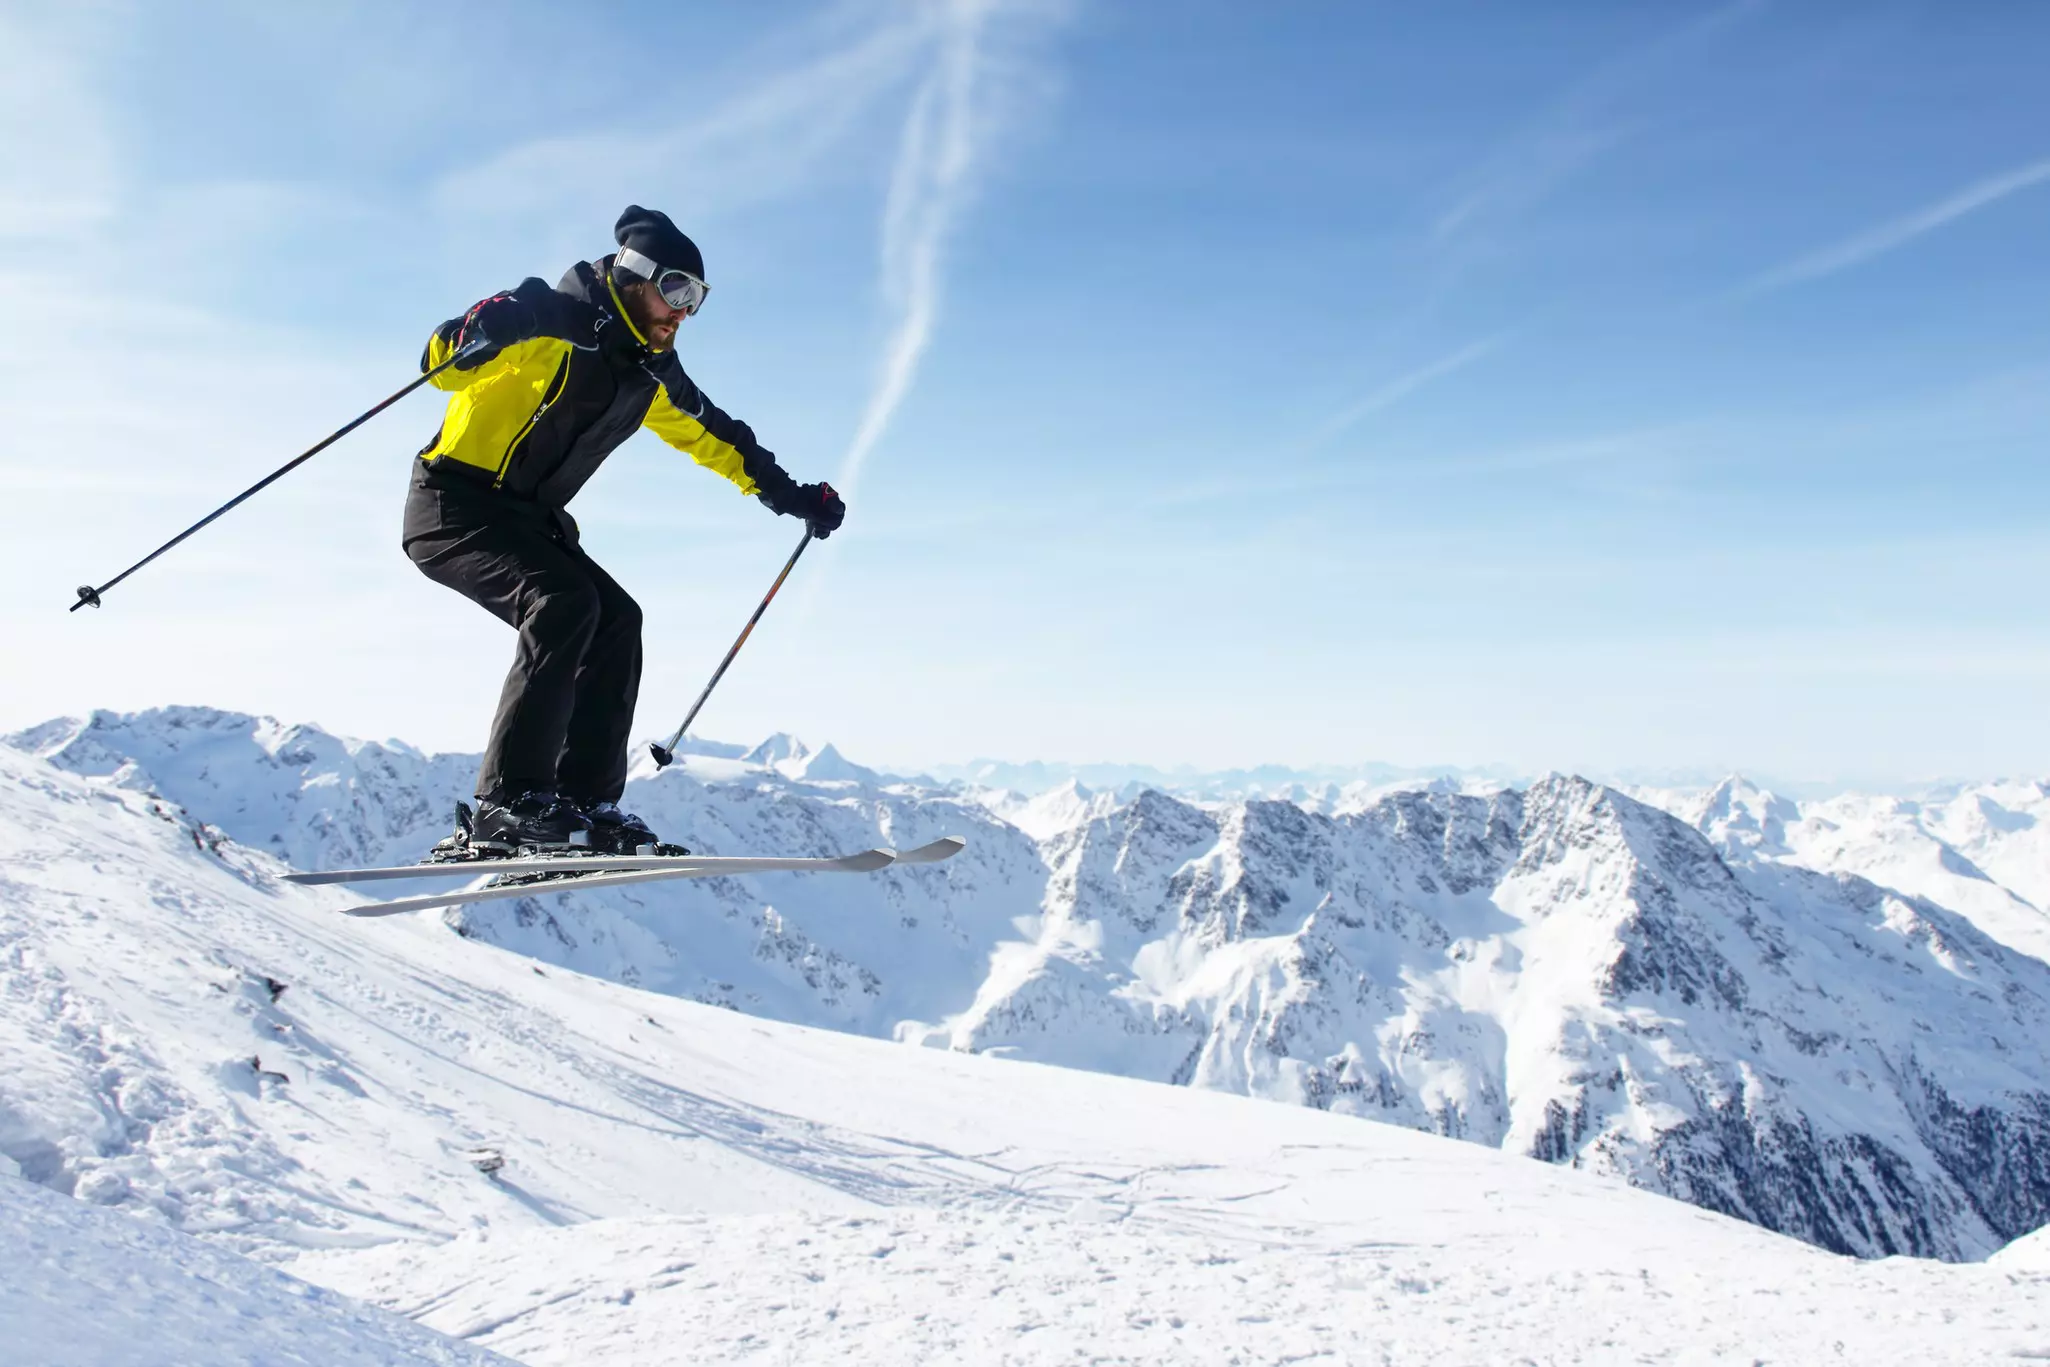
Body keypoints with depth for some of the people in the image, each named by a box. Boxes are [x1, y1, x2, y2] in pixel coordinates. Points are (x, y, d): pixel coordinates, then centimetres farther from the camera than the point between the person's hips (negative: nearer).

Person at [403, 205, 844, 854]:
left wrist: (788, 494, 24)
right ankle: (507, 805, -28)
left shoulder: (651, 372, 10)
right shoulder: (555, 318, -15)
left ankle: (586, 802, -6)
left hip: (527, 520, 9)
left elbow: (712, 435, 24)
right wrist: (472, 337, -51)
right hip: (453, 506, -8)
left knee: (616, 622, -5)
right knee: (565, 602, -28)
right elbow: (447, 363, -27)